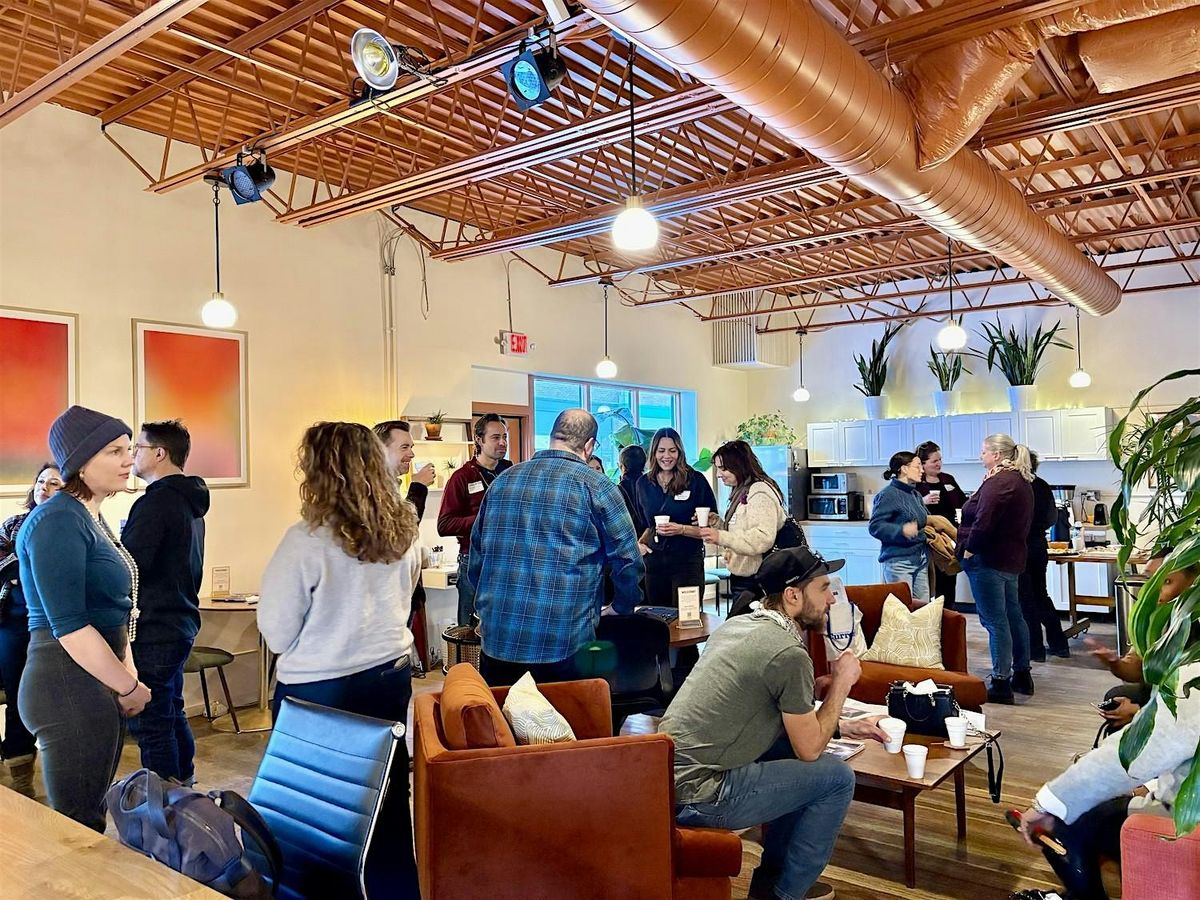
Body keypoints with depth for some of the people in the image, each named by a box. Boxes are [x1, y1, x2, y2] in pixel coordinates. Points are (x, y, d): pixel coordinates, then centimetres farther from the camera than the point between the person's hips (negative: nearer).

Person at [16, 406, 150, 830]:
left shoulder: (92, 518, 12)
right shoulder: (57, 522, -17)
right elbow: (69, 627, -21)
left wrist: (128, 676, 7)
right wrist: (129, 687, -12)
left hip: (99, 685, 9)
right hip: (70, 688, -9)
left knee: (92, 817, 18)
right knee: (79, 829, 2)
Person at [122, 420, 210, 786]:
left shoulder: (156, 503, -17)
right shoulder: (190, 502, 13)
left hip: (153, 631, -10)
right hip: (181, 622, 10)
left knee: (150, 724, -1)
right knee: (172, 713, 21)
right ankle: (184, 787, 33)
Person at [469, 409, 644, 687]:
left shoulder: (501, 482, 10)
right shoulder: (596, 486, -4)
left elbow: (477, 555, 17)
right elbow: (628, 560, -3)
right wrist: (621, 608, 14)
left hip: (497, 638, 4)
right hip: (566, 644, -4)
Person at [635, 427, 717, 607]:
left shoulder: (696, 480, -5)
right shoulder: (644, 483, 8)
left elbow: (710, 527, -5)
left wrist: (681, 529, -19)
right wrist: (641, 542, 5)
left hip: (687, 561, -4)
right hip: (654, 560, 4)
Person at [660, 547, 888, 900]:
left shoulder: (738, 624, 9)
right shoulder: (789, 654, -18)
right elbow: (810, 749, -6)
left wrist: (844, 726, 17)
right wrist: (842, 682, 3)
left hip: (667, 775, 9)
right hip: (700, 796, -9)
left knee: (795, 734, 20)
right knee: (837, 776, 2)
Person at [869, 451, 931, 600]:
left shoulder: (916, 495, 14)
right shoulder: (888, 494, -11)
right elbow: (874, 526, -17)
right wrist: (901, 530, -29)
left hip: (921, 560, 8)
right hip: (899, 561, -8)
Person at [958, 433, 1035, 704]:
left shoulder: (998, 481, -17)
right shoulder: (1021, 480, 15)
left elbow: (984, 520, -26)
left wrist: (969, 548, -14)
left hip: (988, 559, -10)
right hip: (1011, 557, 10)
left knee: (995, 620, -5)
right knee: (1013, 615, 18)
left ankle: (1001, 682, 1)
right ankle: (1022, 675, 30)